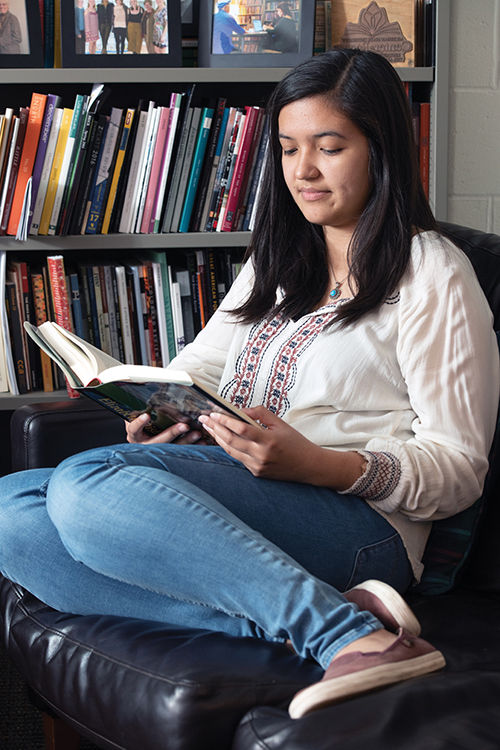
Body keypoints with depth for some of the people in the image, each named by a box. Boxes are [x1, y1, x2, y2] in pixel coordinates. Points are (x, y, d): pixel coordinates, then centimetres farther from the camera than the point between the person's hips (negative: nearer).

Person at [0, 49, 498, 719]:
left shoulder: (433, 275, 2)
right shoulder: (277, 260, 25)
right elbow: (202, 365, 25)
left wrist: (316, 464, -20)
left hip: (360, 520, -8)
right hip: (234, 493, 9)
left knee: (87, 484, -31)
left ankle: (346, 634, -36)